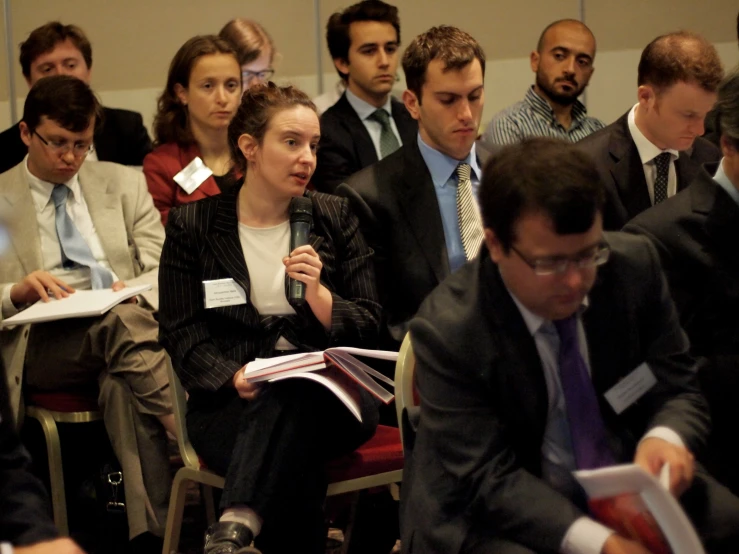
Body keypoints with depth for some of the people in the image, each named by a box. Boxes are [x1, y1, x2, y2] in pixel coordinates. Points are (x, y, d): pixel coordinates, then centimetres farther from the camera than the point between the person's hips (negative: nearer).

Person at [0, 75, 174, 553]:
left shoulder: (125, 184, 20)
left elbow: (163, 269, 14)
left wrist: (140, 292, -9)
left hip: (133, 323, 2)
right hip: (40, 345, -2)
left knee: (124, 382, -36)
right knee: (123, 324, -37)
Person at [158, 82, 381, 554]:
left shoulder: (335, 218, 12)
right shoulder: (193, 226, 8)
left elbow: (368, 327, 9)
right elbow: (181, 333, 2)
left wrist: (319, 295, -12)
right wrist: (235, 377, -17)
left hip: (329, 395, 1)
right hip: (232, 402, -1)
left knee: (294, 395, -39)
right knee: (297, 464, -37)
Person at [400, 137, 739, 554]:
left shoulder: (635, 266, -8)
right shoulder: (448, 330, -19)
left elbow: (678, 389, 2)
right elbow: (490, 478, -20)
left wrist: (666, 438, -23)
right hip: (498, 518, -2)